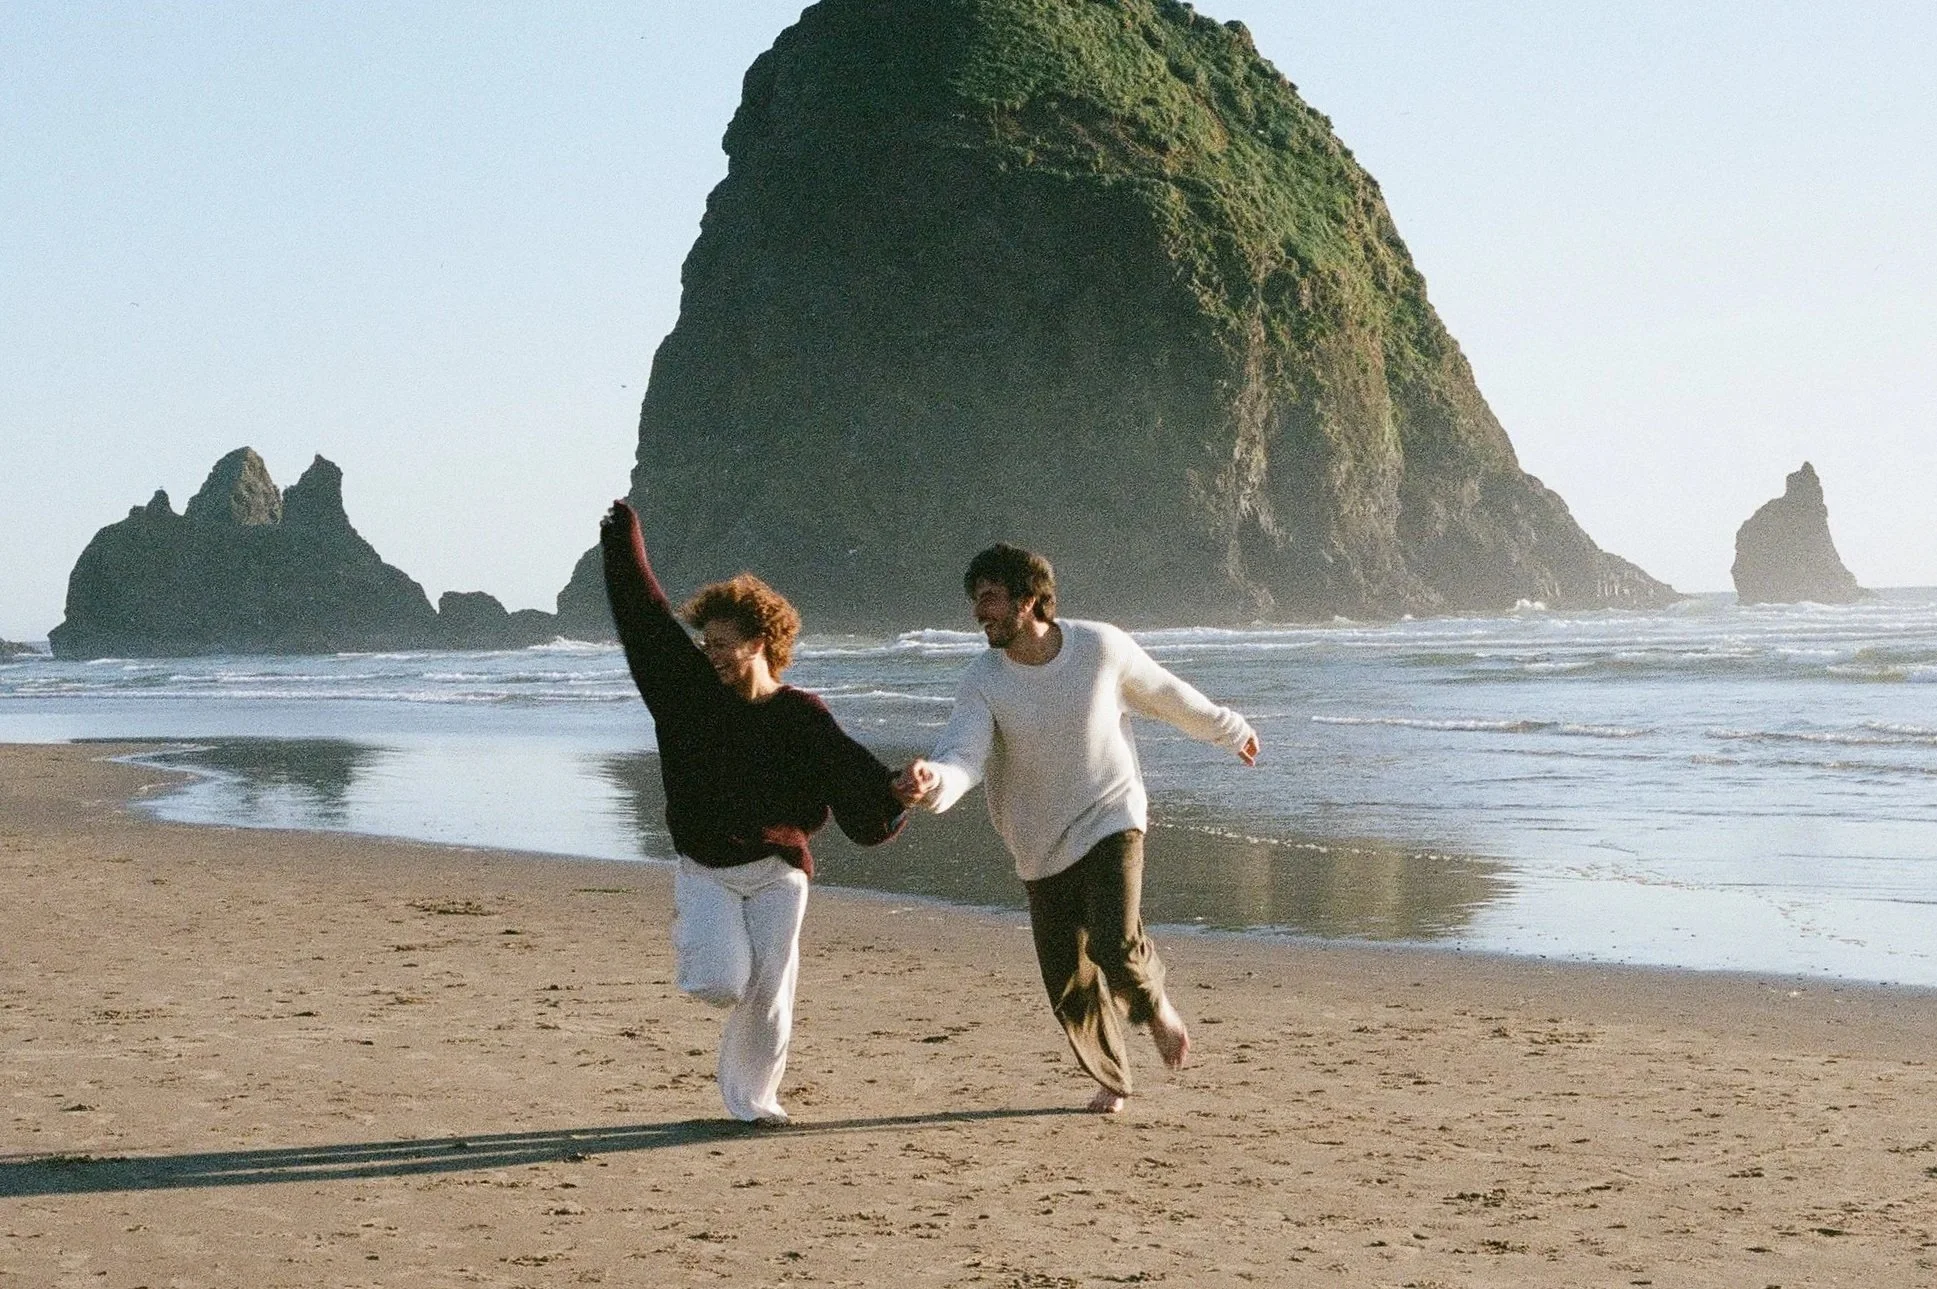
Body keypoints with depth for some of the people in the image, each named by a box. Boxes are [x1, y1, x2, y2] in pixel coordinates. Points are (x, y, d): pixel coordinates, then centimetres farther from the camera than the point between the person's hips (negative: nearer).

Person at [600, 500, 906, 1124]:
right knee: (720, 985, -16)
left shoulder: (802, 716, -7)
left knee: (767, 997, 0)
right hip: (705, 871, 1)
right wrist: (624, 541, 10)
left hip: (776, 871, -1)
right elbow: (645, 615, 7)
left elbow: (845, 766, -21)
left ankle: (750, 1098, 22)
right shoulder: (692, 690, 1)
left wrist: (889, 796, -42)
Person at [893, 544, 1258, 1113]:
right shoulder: (983, 681, -12)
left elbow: (1166, 694, 6)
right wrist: (932, 781, -51)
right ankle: (1110, 1079, 31)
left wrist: (1229, 729, 21)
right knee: (1069, 982, 5)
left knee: (1115, 944, -23)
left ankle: (1154, 1006, 12)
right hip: (1043, 847, 2)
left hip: (1111, 819, -2)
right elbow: (963, 756, -27)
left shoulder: (1100, 646, -12)